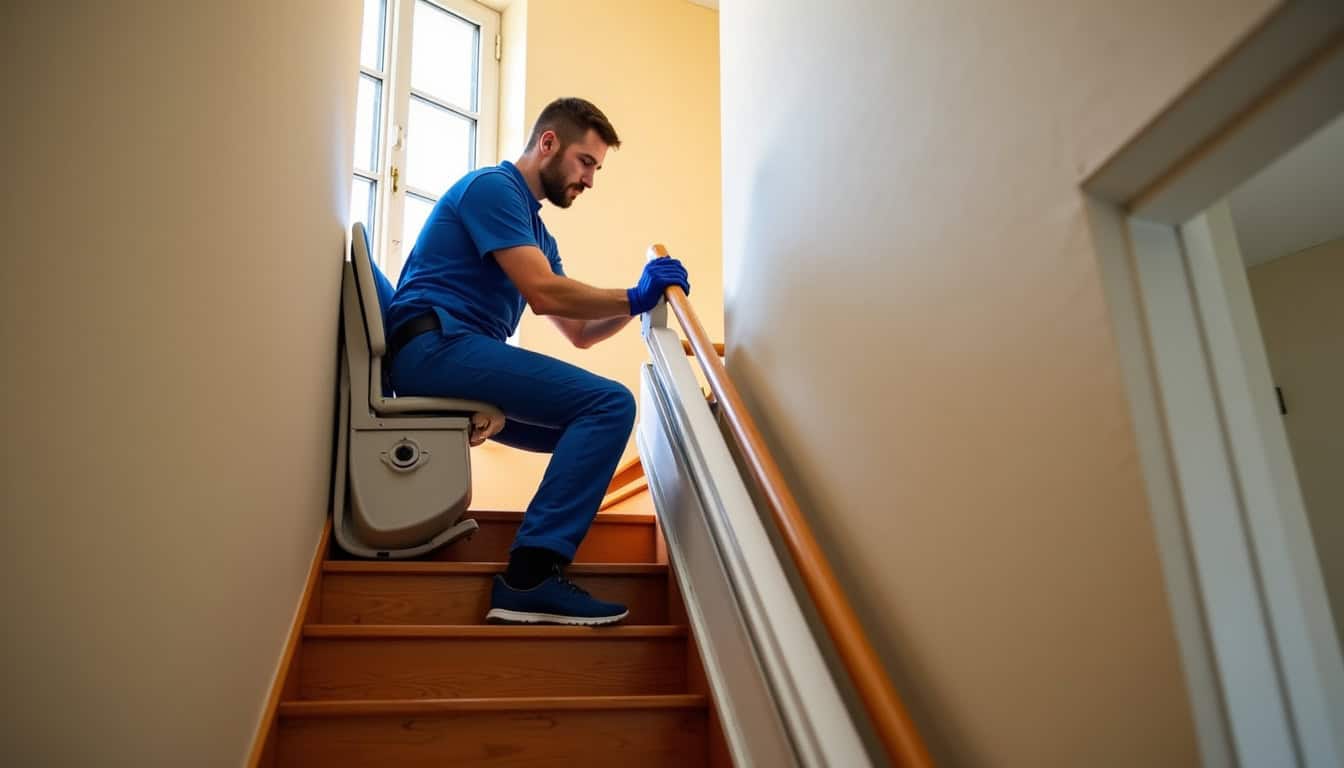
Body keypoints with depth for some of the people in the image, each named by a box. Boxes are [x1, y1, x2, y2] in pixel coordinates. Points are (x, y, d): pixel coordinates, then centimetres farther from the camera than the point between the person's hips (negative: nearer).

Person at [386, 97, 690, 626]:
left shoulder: (537, 232, 25)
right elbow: (544, 293, -15)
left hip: (458, 360, 10)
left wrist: (638, 301, 6)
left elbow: (579, 333, 21)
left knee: (595, 425, 13)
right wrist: (635, 298, -7)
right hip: (437, 344, -10)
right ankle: (529, 577, -25)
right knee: (611, 403, -21)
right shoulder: (493, 186, -3)